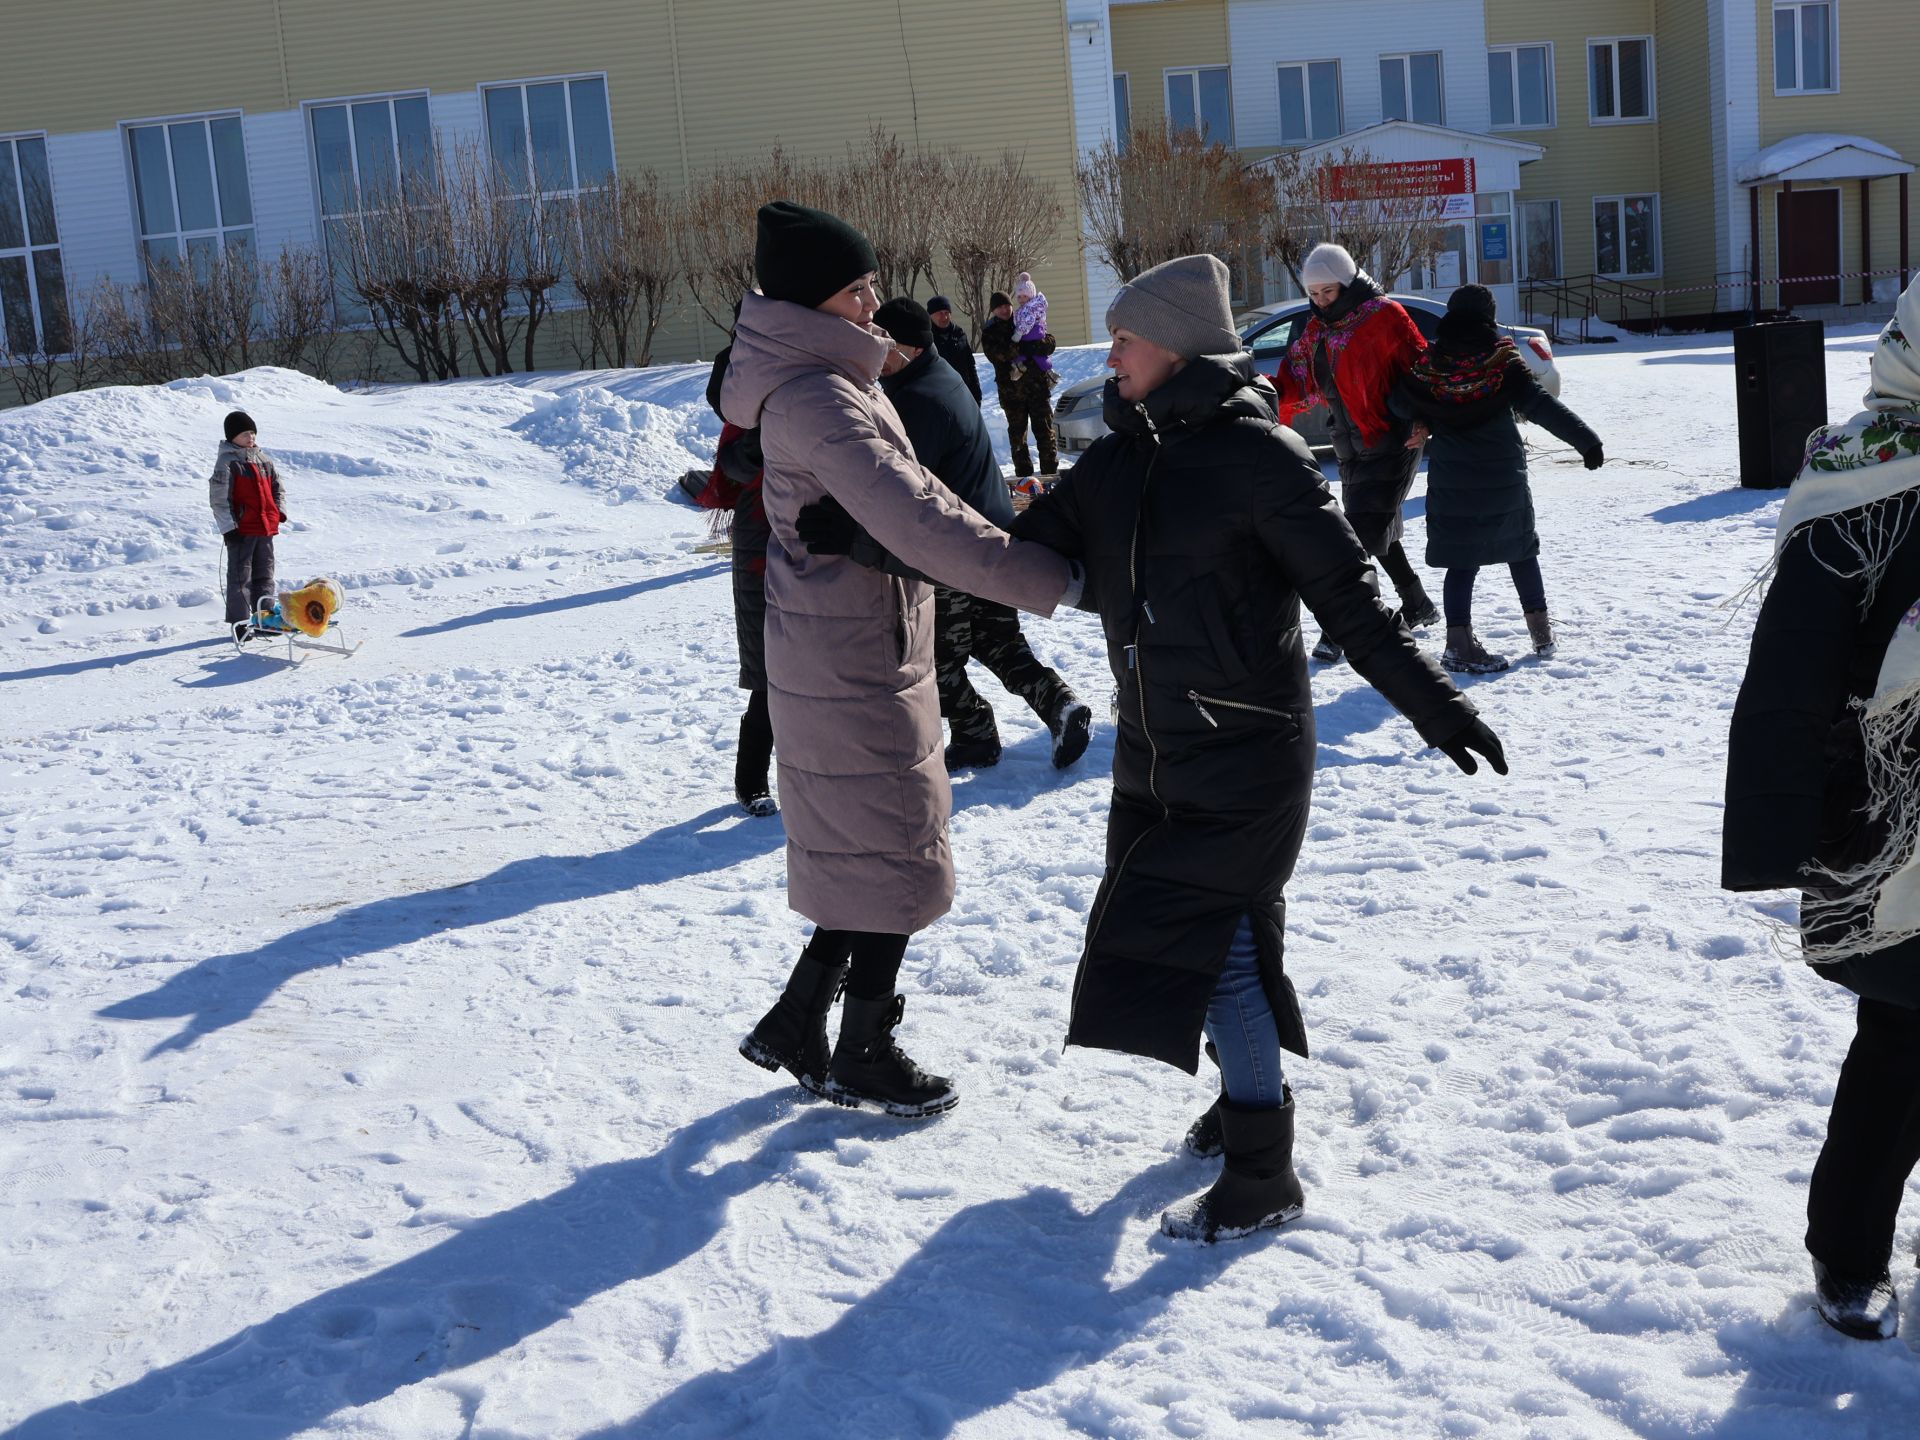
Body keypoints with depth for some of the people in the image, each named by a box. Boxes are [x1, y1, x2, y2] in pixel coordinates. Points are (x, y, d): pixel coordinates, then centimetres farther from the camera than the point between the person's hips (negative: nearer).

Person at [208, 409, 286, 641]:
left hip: (266, 528, 6)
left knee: (264, 575, 13)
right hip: (241, 530, -6)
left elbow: (278, 487, 22)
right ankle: (239, 623, 3)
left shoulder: (264, 459, 12)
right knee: (240, 577, -2)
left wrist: (279, 512, 6)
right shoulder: (227, 462, -7)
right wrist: (228, 527, -15)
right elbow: (218, 499, -10)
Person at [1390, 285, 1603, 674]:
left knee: (1462, 561, 3)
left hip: (1451, 484, 1)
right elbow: (1542, 407, -14)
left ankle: (1459, 644, -4)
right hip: (1504, 479, -1)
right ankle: (1541, 632, 22)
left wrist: (1425, 424, 20)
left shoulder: (1431, 362, -4)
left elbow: (1400, 401, 1)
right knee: (1521, 552, 16)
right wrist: (1587, 441, -14)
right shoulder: (1504, 361, -9)